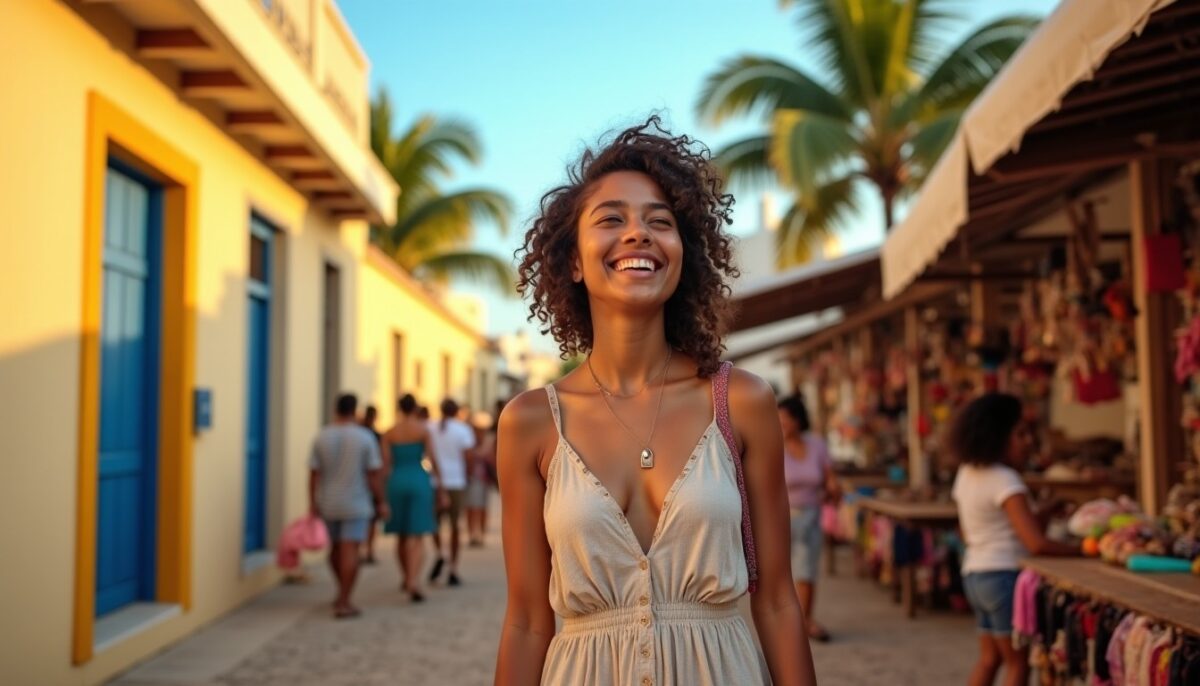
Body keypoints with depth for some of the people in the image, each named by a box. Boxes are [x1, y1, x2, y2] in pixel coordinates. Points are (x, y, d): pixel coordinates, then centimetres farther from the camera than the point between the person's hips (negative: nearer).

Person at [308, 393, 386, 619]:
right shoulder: (365, 437, -9)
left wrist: (312, 503, 0)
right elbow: (374, 473, -9)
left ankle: (343, 591, 34)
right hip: (355, 505, -3)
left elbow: (314, 474, -4)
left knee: (336, 548, 19)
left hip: (328, 504, 4)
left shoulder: (321, 437, -2)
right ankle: (343, 603, -8)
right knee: (350, 551, -4)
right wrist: (381, 502, -1)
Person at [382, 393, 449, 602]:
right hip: (419, 482, -3)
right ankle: (414, 582, -18)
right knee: (416, 536, -3)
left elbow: (386, 464, 1)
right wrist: (441, 489, 2)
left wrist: (384, 493, 8)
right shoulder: (423, 430, -4)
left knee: (401, 535, 17)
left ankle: (406, 578, 32)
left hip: (396, 482, 3)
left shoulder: (389, 433, 3)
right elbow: (433, 460, -5)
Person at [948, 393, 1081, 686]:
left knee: (989, 658, 17)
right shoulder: (1005, 480, -18)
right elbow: (1037, 543, -24)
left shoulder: (967, 473, 9)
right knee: (1017, 662, 2)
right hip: (1003, 576, -9)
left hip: (973, 573, 9)